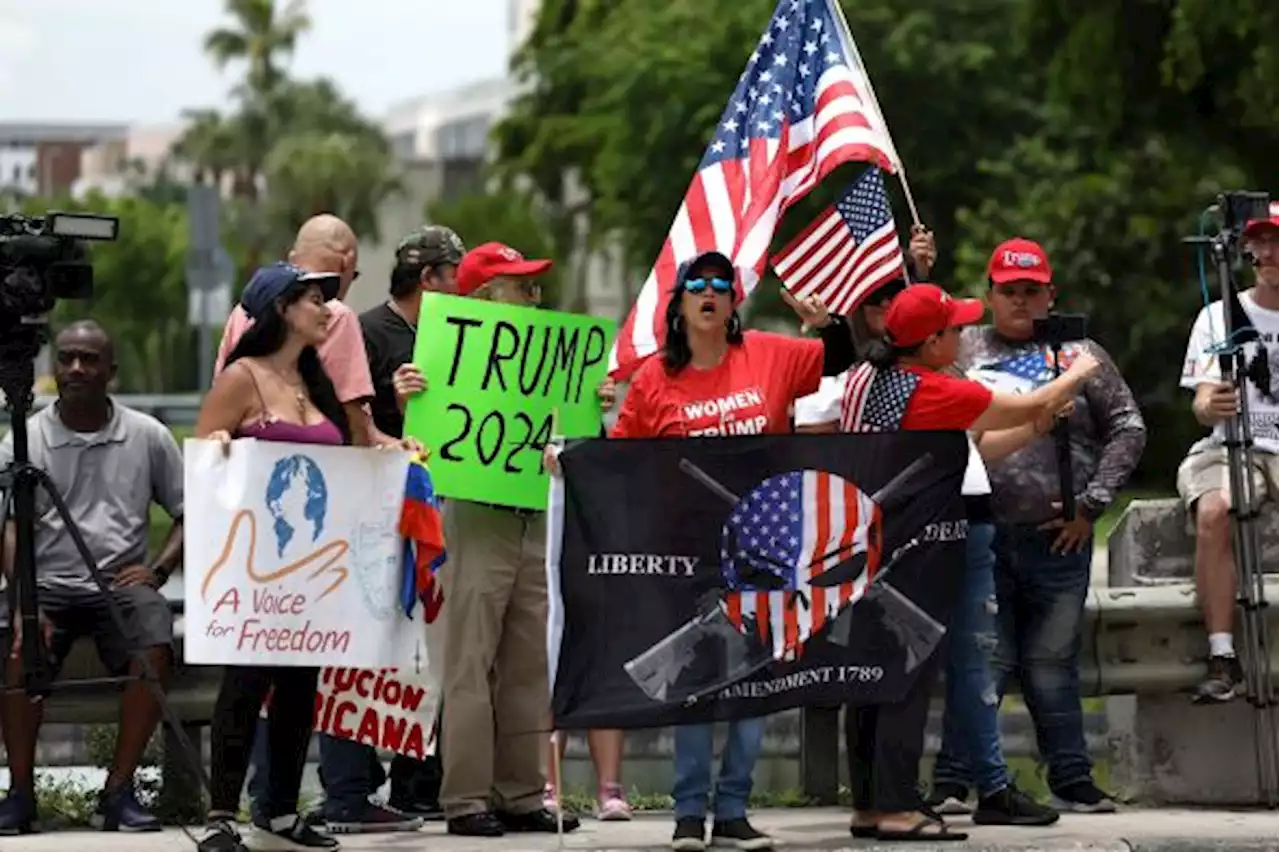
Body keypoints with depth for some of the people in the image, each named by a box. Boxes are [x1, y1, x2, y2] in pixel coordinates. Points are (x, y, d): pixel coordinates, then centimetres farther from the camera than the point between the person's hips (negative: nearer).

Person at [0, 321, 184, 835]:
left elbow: (190, 513, 13)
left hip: (121, 582, 1)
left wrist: (157, 569, -5)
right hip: (46, 582, 0)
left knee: (156, 650, -32)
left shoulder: (148, 437, 9)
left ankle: (118, 791, -19)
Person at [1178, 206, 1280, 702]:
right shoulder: (1220, 316, 10)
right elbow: (1203, 404, 0)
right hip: (1232, 447, 0)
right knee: (1214, 510, -34)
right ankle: (1222, 657, -32)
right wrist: (1211, 406, -25)